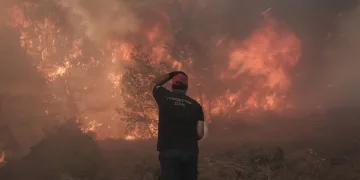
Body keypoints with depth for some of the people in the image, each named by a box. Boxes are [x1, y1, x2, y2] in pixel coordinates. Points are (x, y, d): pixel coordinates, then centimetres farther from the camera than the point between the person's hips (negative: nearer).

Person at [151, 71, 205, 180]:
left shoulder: (165, 97, 3)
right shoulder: (196, 105, 6)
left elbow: (155, 82, 26)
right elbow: (200, 134, 2)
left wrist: (171, 74, 30)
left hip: (168, 150, -2)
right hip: (190, 151, 2)